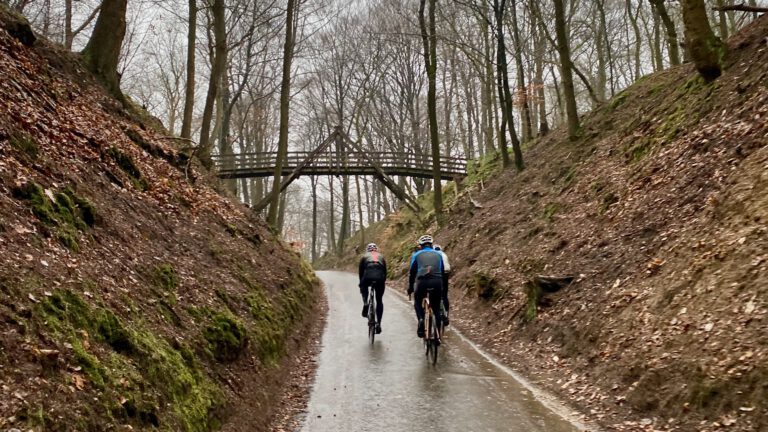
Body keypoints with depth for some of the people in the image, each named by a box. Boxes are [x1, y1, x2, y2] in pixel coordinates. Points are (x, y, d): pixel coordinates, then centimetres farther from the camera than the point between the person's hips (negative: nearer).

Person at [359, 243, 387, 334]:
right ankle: (378, 323, 9)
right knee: (379, 301, 15)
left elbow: (361, 271, 24)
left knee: (364, 286, 33)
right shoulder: (381, 256, 30)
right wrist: (383, 281, 36)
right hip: (380, 277, 1)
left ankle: (365, 303, 8)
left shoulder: (365, 256, 25)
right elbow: (385, 271, 28)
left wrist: (361, 284, 33)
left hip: (368, 276, -1)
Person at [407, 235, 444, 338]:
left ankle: (421, 319, -3)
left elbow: (412, 272, 19)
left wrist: (410, 288, 27)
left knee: (417, 302, 24)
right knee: (436, 308, 16)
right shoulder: (438, 254, 25)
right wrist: (444, 289, 34)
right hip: (437, 282, 1)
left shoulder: (417, 255, 19)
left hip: (422, 281, -1)